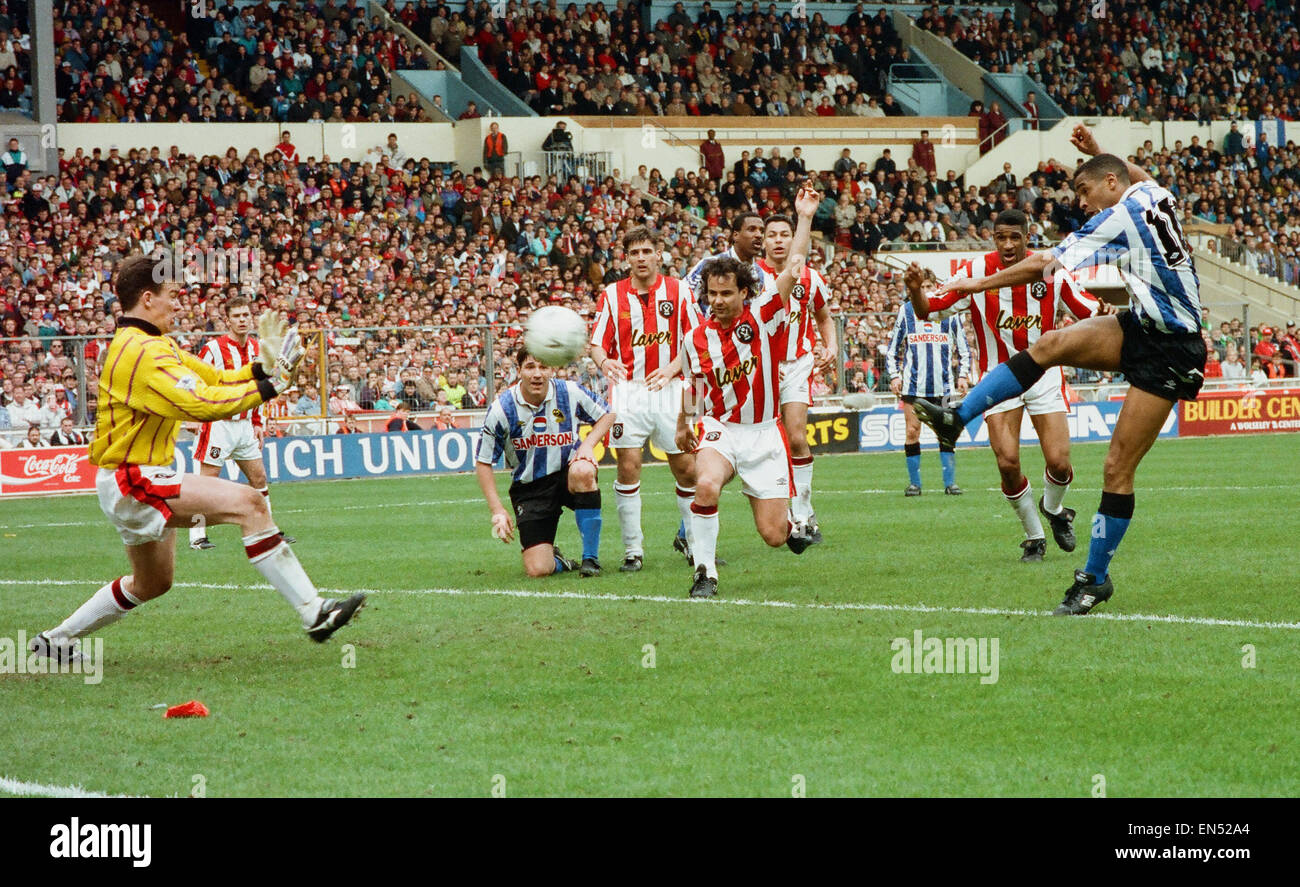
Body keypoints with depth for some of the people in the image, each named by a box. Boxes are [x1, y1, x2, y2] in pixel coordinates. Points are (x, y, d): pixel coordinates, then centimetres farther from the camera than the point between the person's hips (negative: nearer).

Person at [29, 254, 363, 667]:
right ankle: (314, 613, -27)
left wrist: (262, 368, -5)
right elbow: (200, 404, -29)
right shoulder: (141, 352, -20)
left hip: (135, 482, 11)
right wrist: (268, 386, -25)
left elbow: (214, 379, 12)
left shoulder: (153, 346, 14)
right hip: (132, 481, -11)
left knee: (152, 583, 26)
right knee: (247, 503, -22)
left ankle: (56, 639, 35)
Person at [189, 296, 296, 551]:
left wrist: (257, 422, 15)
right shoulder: (214, 349, -13)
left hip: (244, 424, 7)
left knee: (259, 478, 10)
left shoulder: (255, 349, 9)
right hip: (218, 424, -7)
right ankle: (197, 536, -1)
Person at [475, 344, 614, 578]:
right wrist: (497, 510, -11)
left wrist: (588, 443, -11)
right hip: (529, 488, -1)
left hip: (567, 476, 1)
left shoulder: (570, 392, -9)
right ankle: (555, 559, 26)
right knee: (538, 570, -16)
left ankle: (591, 557, -21)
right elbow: (483, 462, -4)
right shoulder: (502, 409, -13)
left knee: (582, 471, -38)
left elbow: (607, 415, 8)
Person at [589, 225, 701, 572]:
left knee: (687, 468, 0)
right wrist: (604, 362, -17)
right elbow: (597, 343, 5)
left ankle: (692, 539, 18)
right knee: (628, 465, -9)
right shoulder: (612, 294, 5)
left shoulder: (678, 290, 5)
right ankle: (633, 549, -2)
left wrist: (672, 368, -11)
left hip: (669, 389, 1)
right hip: (627, 390, -1)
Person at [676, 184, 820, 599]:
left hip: (764, 435, -1)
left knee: (774, 536, -1)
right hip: (720, 429, 1)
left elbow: (793, 269, -14)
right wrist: (684, 423, 21)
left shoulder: (764, 317, -6)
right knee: (706, 484, -35)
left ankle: (790, 521, 40)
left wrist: (804, 218, -17)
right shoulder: (696, 339, 2)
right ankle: (705, 573, -20)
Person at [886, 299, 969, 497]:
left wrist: (963, 375, 3)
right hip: (913, 383, 0)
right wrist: (894, 375, 3)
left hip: (943, 384, 0)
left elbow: (964, 349, 13)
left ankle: (950, 482, 2)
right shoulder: (906, 310, 8)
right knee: (912, 432, -2)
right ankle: (914, 483, 6)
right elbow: (892, 349, 14)